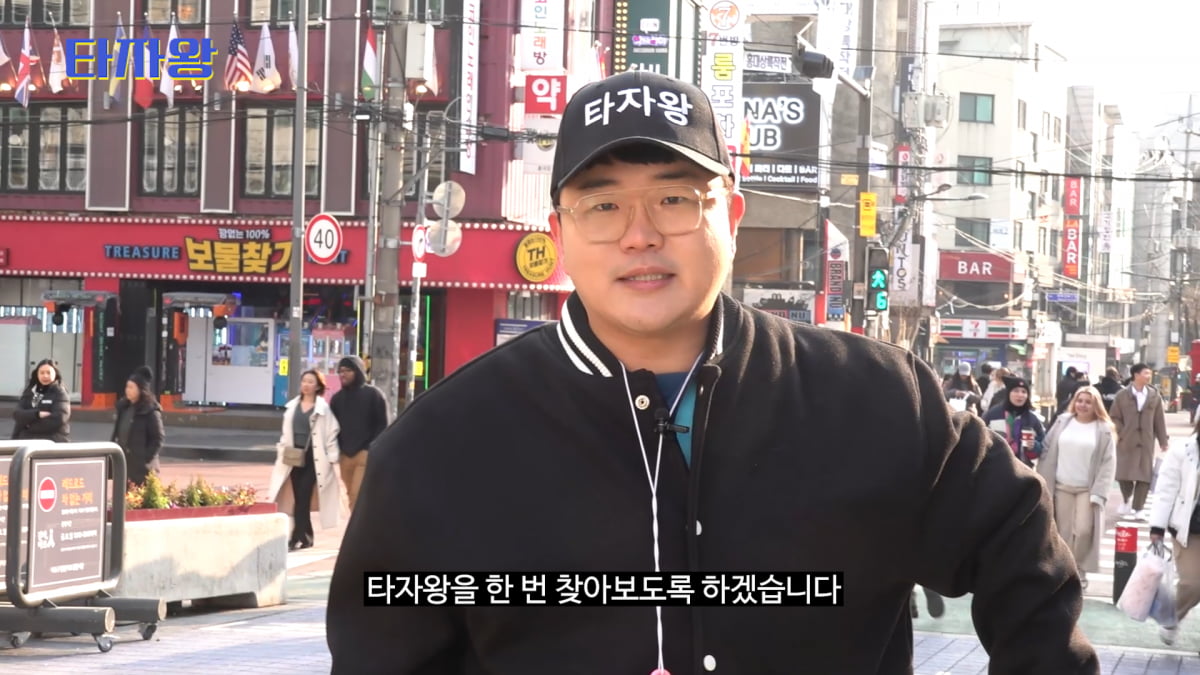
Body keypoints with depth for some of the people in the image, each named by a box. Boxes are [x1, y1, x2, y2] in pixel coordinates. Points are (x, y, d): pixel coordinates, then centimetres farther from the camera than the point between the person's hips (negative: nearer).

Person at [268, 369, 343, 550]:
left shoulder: (323, 408, -3)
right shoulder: (292, 406, 11)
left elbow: (331, 433, -5)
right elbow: (286, 432, 16)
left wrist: (332, 458, -9)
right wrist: (282, 450, 10)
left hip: (313, 457, -5)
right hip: (295, 456, 5)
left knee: (303, 497, -10)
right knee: (298, 498, 6)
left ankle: (297, 537, -10)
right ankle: (306, 536, 15)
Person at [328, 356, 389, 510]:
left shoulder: (373, 394, 0)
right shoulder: (337, 398, 15)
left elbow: (382, 425, -4)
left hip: (366, 455, -6)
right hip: (345, 456, 6)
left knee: (357, 496, -16)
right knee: (353, 498, 9)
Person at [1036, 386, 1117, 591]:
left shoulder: (1104, 430, -2)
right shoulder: (1062, 422, 6)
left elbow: (1108, 463, -5)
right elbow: (1048, 453, 6)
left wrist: (1098, 493, -13)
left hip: (1087, 489, -2)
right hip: (1062, 486, 2)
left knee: (1083, 530, -11)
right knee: (1064, 532, 5)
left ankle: (1079, 571, 6)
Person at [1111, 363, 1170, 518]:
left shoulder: (1154, 396, 4)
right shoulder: (1122, 395, 0)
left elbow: (1160, 421, 5)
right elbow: (1115, 417, 2)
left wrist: (1164, 440, 4)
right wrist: (1120, 433, -9)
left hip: (1146, 443, 1)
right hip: (1127, 441, -1)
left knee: (1145, 476, -3)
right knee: (1125, 474, 4)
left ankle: (1138, 508, 2)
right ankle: (1126, 501, 29)